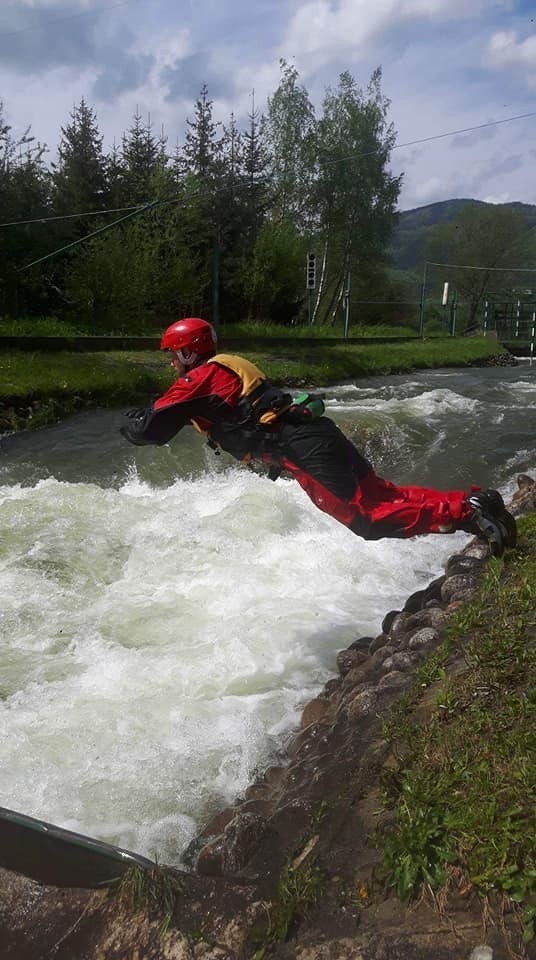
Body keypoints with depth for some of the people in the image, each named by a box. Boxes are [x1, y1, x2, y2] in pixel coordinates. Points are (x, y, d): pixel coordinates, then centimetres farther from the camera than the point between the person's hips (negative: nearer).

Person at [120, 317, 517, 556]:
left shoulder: (199, 378, 0)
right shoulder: (229, 366, 26)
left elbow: (151, 429, -3)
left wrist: (133, 424, 23)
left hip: (300, 449, -9)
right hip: (316, 434, 9)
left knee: (370, 517, -10)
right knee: (382, 494, 10)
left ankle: (465, 512, -15)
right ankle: (473, 500, 4)